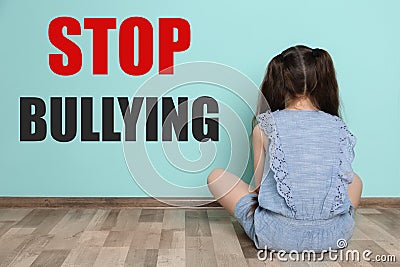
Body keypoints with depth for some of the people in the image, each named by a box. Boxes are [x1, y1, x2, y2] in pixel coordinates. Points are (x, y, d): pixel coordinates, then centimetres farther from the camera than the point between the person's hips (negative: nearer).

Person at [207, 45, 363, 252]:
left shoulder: (264, 127, -6)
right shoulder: (339, 128, 1)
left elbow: (258, 185, 2)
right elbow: (345, 178, 12)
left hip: (277, 236, -3)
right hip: (334, 236, 4)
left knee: (217, 176, 12)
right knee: (356, 180, 34)